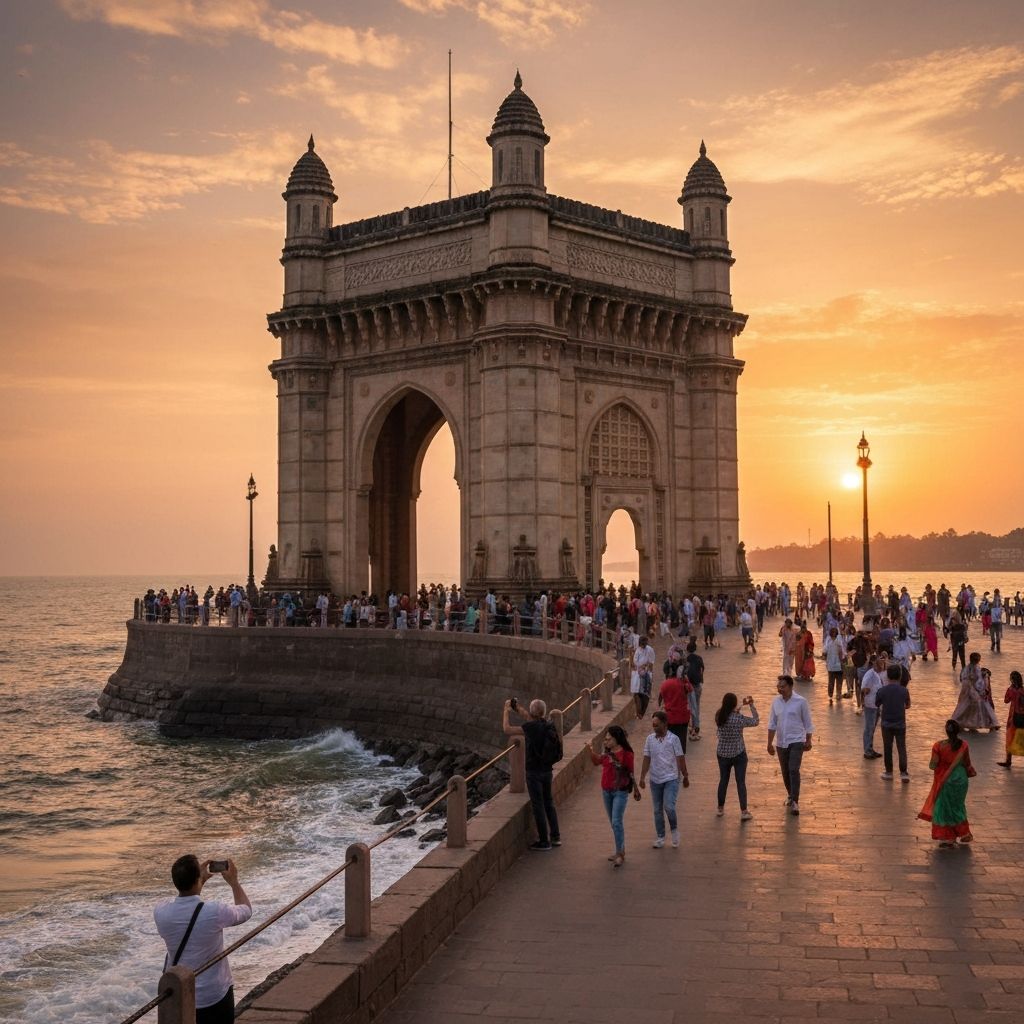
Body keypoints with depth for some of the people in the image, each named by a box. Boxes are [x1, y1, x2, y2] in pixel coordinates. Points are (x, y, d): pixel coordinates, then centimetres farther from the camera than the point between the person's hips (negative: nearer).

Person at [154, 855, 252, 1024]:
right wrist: (234, 881, 13)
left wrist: (201, 880, 18)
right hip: (214, 997, -3)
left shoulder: (161, 913, -13)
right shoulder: (214, 912, -22)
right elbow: (246, 910, 1)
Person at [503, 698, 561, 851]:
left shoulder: (532, 727, -21)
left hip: (534, 772, -7)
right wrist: (519, 711, 26)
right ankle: (555, 836, 25)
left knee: (538, 805, 2)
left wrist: (506, 712, -5)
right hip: (547, 770, 7)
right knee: (548, 802, 20)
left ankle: (544, 841, 8)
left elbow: (507, 730, -18)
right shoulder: (549, 726, 1)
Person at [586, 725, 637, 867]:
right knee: (613, 822, 14)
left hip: (620, 792, -7)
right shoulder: (607, 752, 6)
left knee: (616, 822, -14)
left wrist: (635, 789, -1)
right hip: (606, 791, 7)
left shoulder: (626, 753, -13)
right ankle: (621, 850, 26)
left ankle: (620, 854, -10)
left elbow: (631, 773, -7)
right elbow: (596, 761, 16)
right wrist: (591, 751, -2)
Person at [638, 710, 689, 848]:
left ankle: (674, 829, 10)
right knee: (657, 810, 9)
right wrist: (642, 777, 1)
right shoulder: (650, 739, 2)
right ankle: (660, 838, 21)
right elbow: (646, 759, 5)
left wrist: (685, 776, 1)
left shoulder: (673, 739, -7)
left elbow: (680, 759, -2)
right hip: (655, 780, 4)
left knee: (669, 807, -17)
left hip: (671, 779, -4)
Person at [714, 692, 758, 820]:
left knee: (723, 780, 17)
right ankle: (743, 812, 7)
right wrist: (751, 705, 2)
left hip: (722, 754, 4)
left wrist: (742, 706, 12)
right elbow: (756, 721, -5)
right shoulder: (739, 718, -21)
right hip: (738, 754, -4)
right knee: (741, 782, 5)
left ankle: (720, 808, 28)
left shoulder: (718, 716, -9)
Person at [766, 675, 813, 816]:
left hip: (797, 741, -4)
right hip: (781, 743, 4)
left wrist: (808, 741, 2)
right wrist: (770, 743, 3)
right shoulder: (776, 702, 2)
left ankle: (794, 801, -14)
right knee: (785, 772, 13)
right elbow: (772, 724, 6)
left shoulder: (800, 702, -8)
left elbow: (807, 723, -1)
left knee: (794, 770, -16)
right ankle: (790, 795, 34)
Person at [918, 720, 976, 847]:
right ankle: (964, 833, 32)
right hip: (960, 779, 3)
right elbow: (967, 763, 3)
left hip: (945, 781, -3)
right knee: (958, 806, 23)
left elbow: (933, 765, -15)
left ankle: (948, 838, 14)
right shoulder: (963, 745, -8)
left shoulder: (939, 746, -18)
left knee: (943, 807, 11)